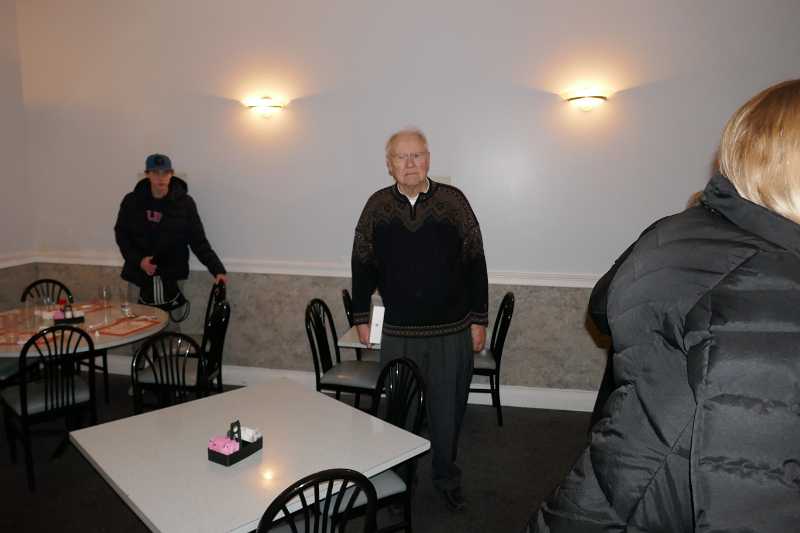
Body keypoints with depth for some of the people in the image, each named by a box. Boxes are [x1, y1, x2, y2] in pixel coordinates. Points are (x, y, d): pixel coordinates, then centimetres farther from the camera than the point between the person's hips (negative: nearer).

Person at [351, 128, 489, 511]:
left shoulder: (453, 201, -3)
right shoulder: (377, 206, 2)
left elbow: (475, 263, 0)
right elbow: (362, 265, 8)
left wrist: (478, 319, -1)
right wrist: (361, 317, 8)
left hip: (452, 332, -1)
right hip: (397, 333, 1)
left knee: (447, 411, 11)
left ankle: (447, 478, 33)